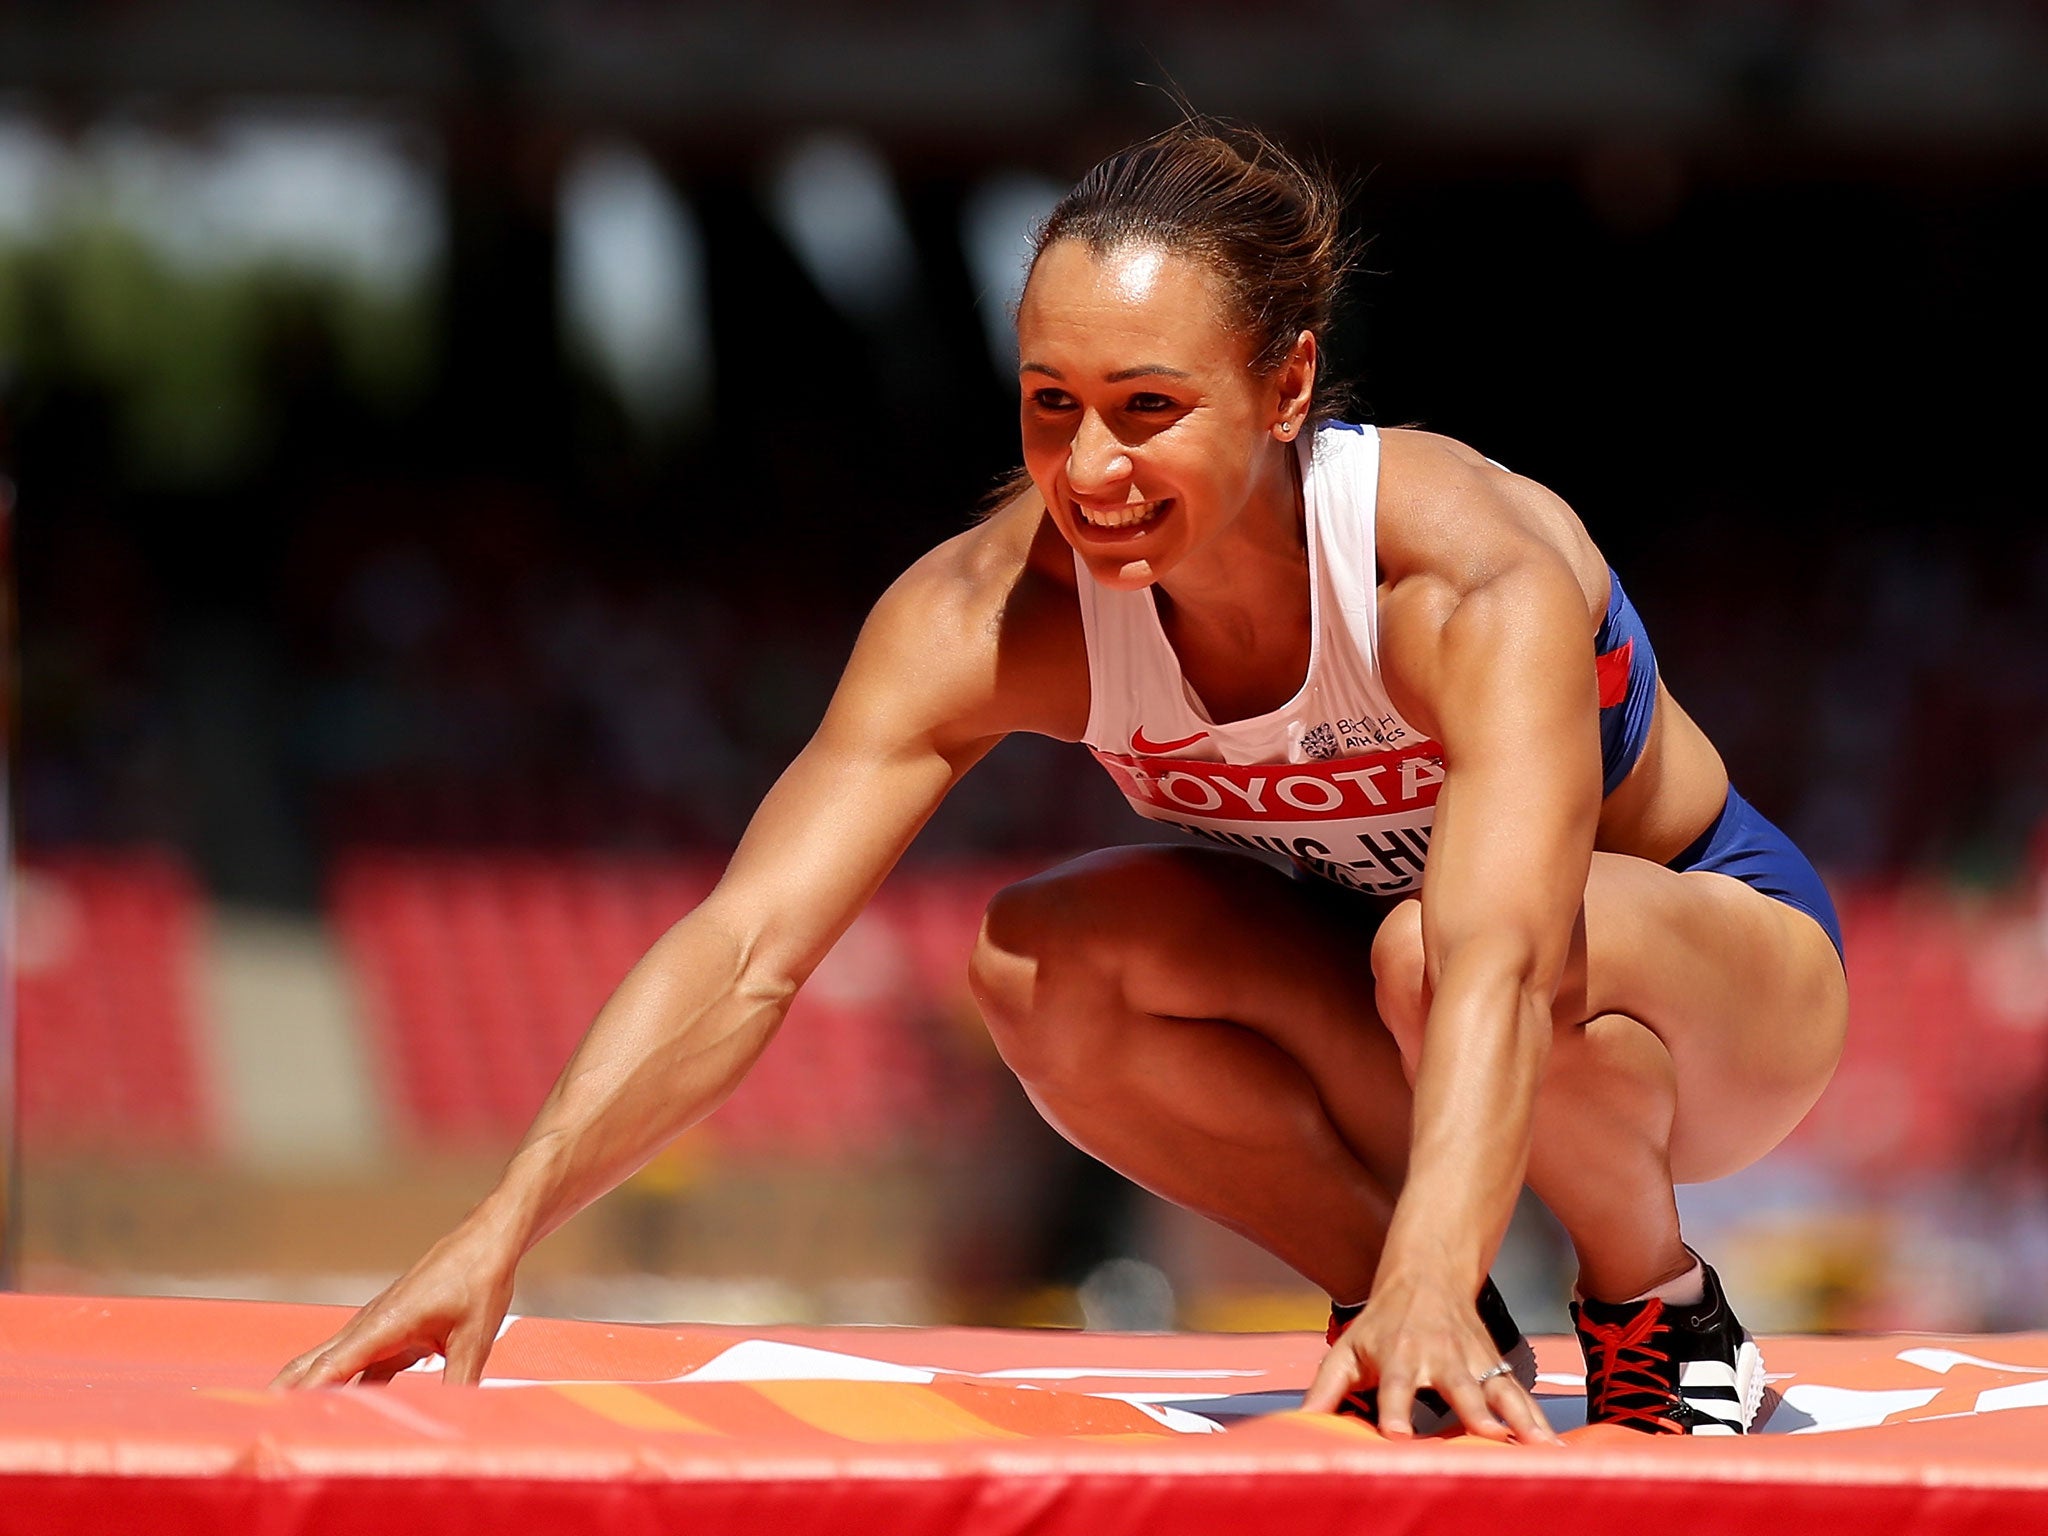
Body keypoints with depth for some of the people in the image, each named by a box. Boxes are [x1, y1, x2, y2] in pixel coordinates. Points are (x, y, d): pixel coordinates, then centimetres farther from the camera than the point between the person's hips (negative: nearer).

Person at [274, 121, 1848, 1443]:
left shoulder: (1480, 583, -36)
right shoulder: (992, 612, -24)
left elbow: (1495, 964, -50)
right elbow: (748, 946, -29)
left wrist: (1430, 1283, -67)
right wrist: (501, 1233, -43)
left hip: (1732, 969, -4)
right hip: (1388, 1025, 5)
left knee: (1430, 945, -38)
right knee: (1041, 959, -24)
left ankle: (1663, 1319, -9)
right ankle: (1429, 1325, -5)